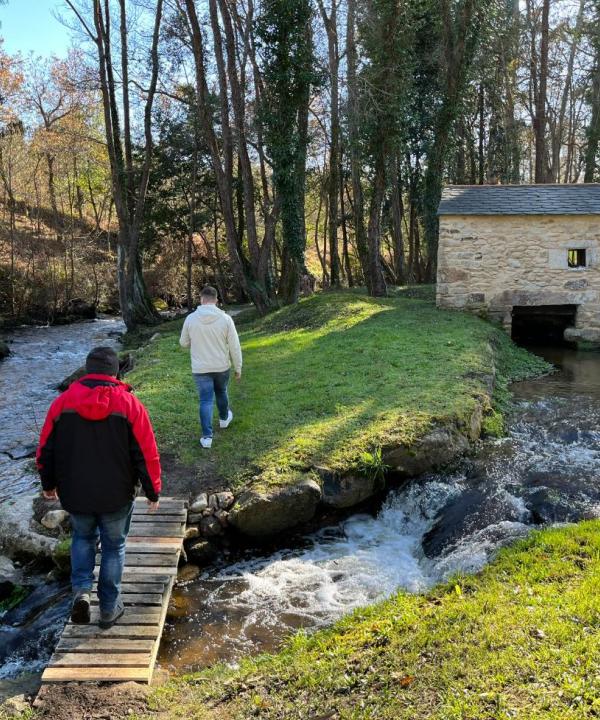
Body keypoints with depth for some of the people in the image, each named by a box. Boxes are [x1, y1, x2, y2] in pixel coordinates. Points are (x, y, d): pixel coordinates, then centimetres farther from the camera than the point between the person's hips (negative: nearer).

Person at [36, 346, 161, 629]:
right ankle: (109, 608, 25)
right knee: (113, 547, 17)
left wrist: (48, 484, 19)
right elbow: (147, 454, -10)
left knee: (83, 537, 27)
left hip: (74, 494, 2)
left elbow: (45, 449, 3)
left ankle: (81, 591, 9)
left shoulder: (63, 402, -6)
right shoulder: (129, 404, -12)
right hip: (116, 496, -2)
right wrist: (153, 492, 2)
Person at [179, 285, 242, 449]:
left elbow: (183, 343, 5)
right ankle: (224, 418, 48)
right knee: (221, 393, 25)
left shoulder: (191, 318, -9)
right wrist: (238, 368, 3)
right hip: (222, 366, 1)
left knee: (206, 401, 4)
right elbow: (235, 346, -8)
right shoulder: (225, 318, -12)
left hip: (200, 368, -1)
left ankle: (207, 436, 1)